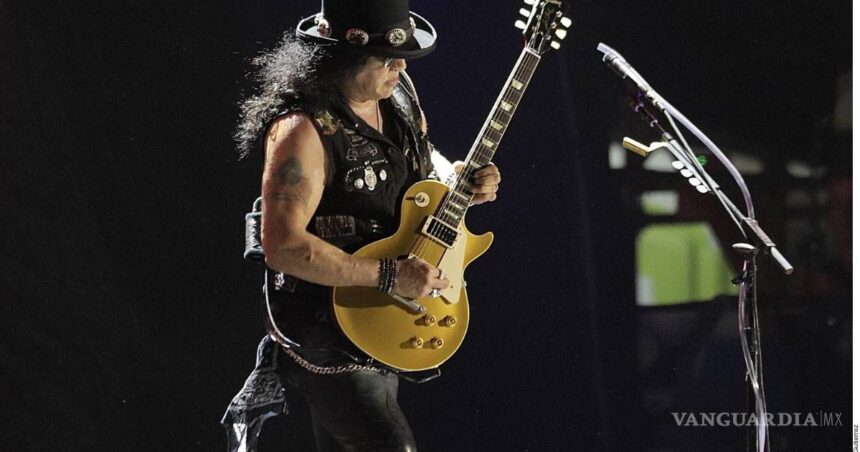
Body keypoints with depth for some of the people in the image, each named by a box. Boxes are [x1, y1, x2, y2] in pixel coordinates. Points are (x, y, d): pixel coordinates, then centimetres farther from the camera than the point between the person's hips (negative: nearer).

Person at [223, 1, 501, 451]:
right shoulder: (304, 129, -25)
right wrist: (390, 275, -29)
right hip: (327, 329, -9)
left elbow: (423, 160, 21)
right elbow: (283, 245, -30)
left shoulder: (398, 93, 1)